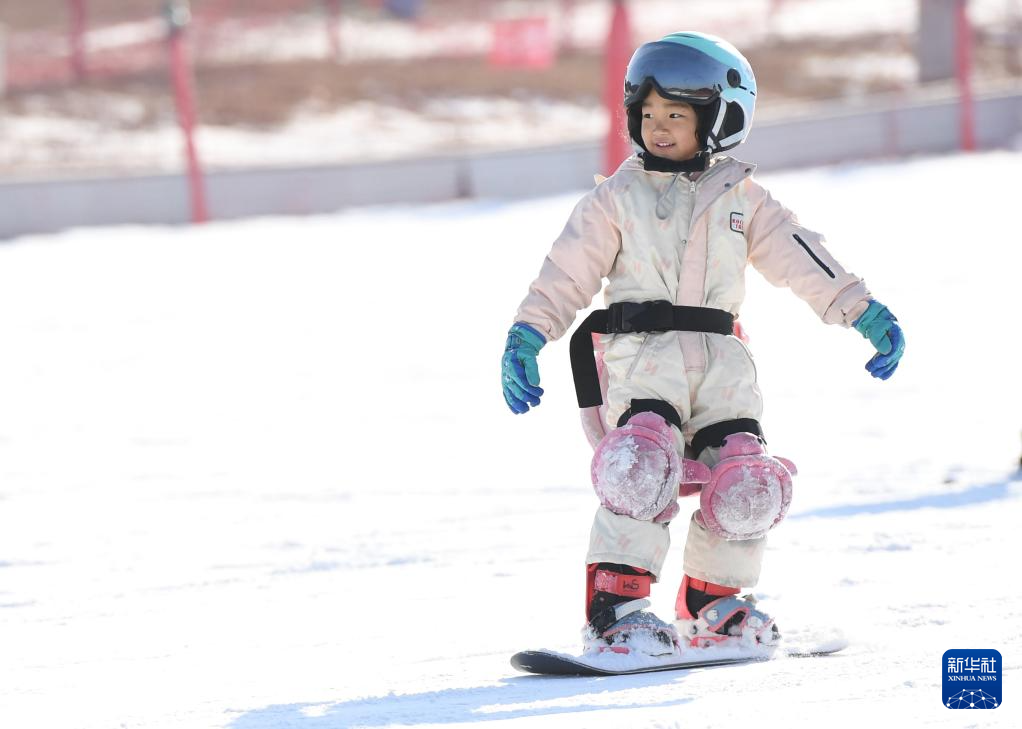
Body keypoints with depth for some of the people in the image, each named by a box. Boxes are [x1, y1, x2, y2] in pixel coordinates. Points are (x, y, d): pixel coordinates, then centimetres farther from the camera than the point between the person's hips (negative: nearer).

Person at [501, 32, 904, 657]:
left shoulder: (741, 198, 13)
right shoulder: (617, 199, 9)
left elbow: (801, 257, 10)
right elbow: (566, 275, 7)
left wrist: (863, 312, 3)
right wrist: (526, 336, -5)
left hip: (722, 361, 3)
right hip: (642, 355, -3)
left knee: (746, 485, -11)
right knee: (642, 464, -28)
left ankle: (712, 602, 14)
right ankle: (613, 606, -22)